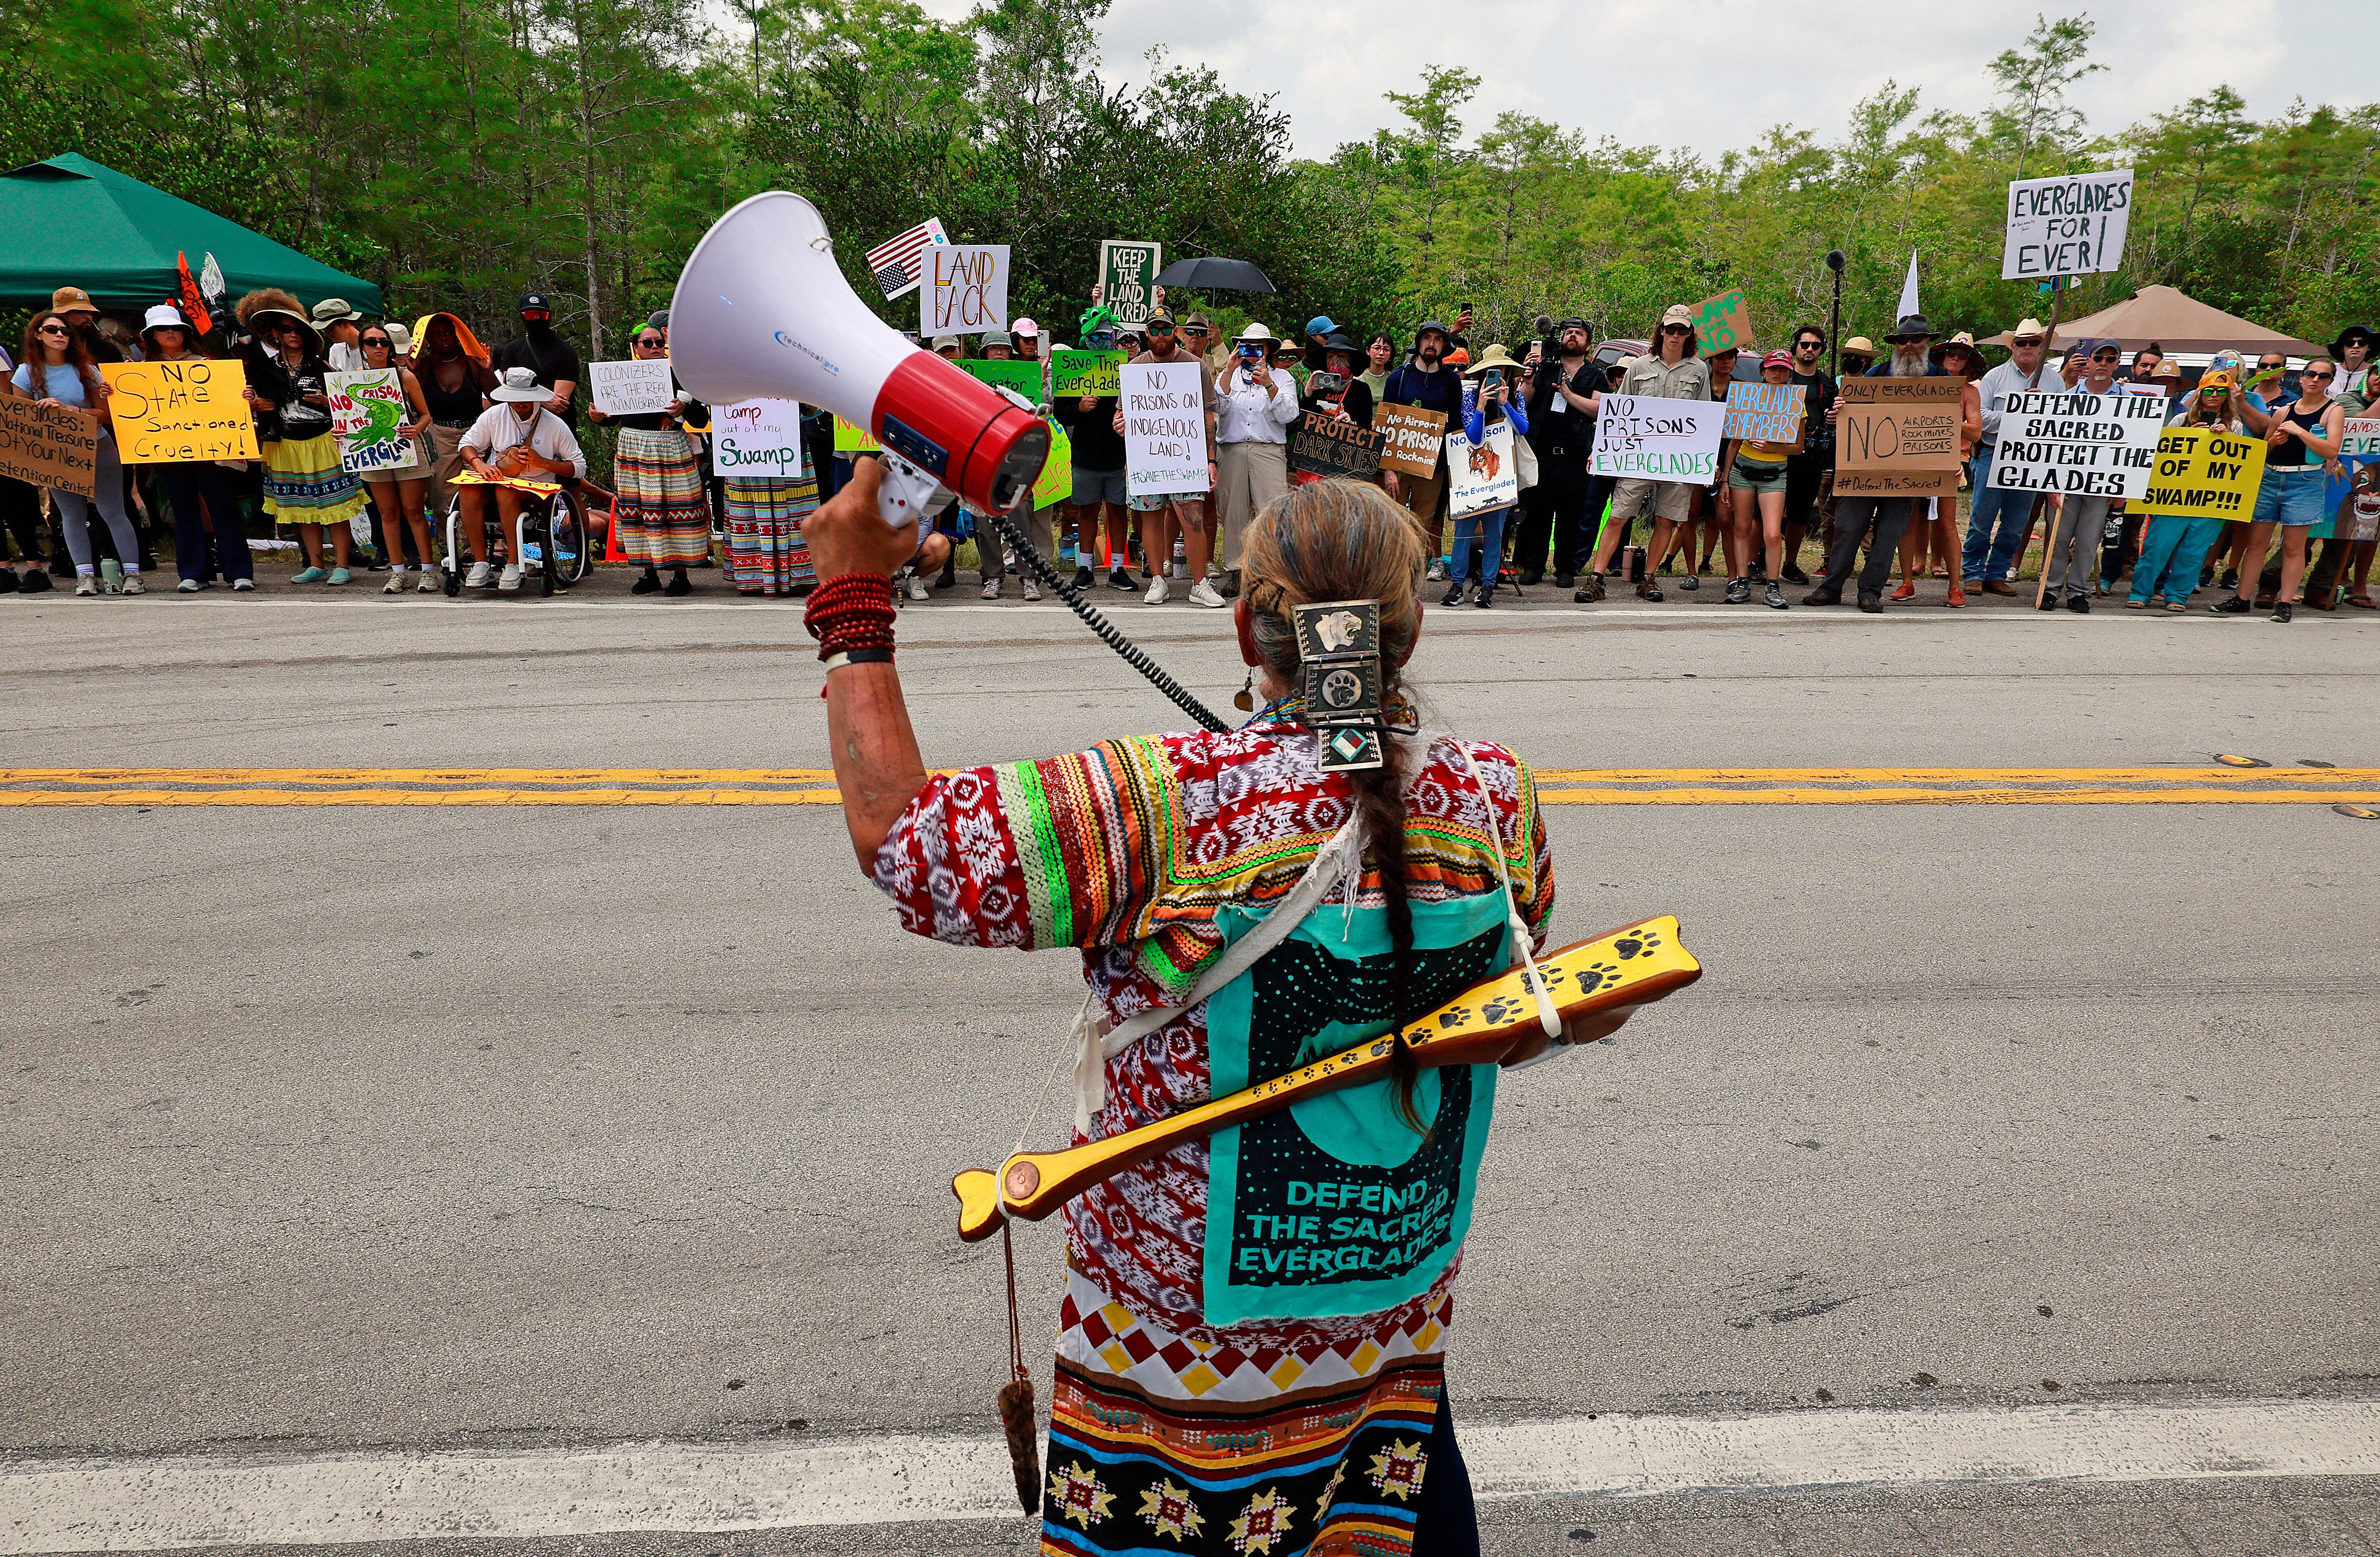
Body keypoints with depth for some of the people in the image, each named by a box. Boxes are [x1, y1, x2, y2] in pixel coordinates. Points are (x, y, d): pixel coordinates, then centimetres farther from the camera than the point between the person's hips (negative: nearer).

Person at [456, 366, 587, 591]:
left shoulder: (556, 426, -1)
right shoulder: (494, 415, 6)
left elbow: (580, 467, -1)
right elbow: (467, 444, 13)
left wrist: (542, 462, -14)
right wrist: (479, 464, -10)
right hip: (495, 482, 3)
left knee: (506, 491, -37)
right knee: (469, 490, -31)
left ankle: (513, 565, -34)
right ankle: (480, 563, -28)